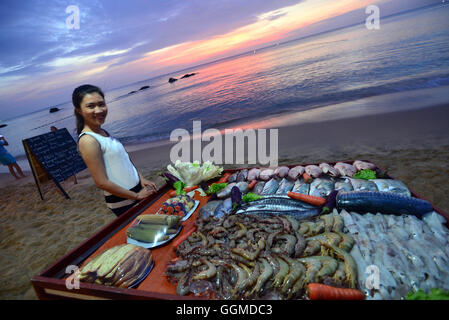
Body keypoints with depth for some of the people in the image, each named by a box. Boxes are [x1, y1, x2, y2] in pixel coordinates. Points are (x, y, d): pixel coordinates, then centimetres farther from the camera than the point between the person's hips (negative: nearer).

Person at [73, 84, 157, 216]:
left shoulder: (102, 132, 5)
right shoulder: (88, 141, -21)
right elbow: (102, 183, -21)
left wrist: (141, 179, 5)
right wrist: (137, 196, -15)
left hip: (136, 189, 8)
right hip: (123, 202, -8)